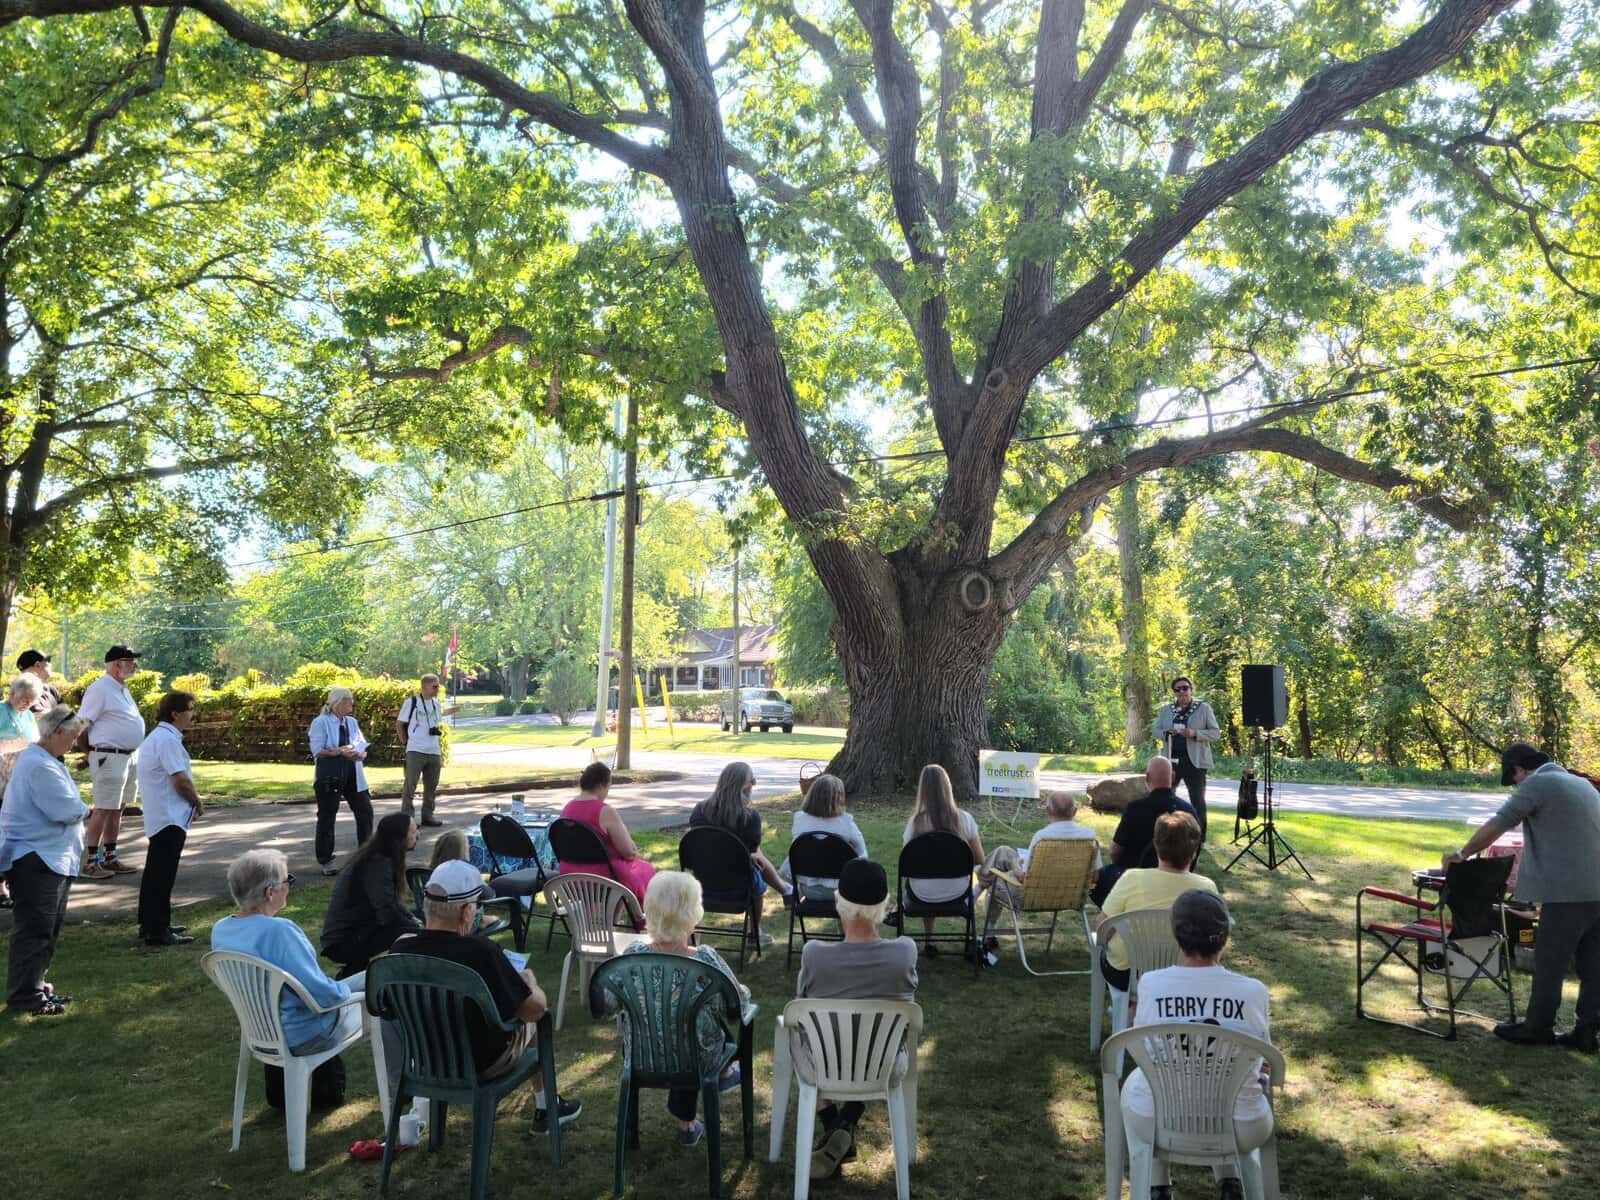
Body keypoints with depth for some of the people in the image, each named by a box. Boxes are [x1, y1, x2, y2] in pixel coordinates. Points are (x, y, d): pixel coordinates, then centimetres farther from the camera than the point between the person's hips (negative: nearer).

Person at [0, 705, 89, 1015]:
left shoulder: (41, 760, 15)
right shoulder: (39, 766, -21)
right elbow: (67, 810, -24)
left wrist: (76, 811, -1)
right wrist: (84, 812, -5)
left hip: (51, 858, 11)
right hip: (35, 859, -11)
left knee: (47, 930, 17)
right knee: (35, 931, -5)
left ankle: (34, 986, 27)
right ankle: (26, 997, 2)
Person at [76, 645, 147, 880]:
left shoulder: (122, 689, 16)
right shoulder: (99, 689, -11)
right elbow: (82, 724, -14)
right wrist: (96, 749, -10)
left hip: (129, 756, 9)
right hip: (109, 757, -9)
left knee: (118, 809, 13)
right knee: (103, 810, -5)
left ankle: (110, 858, 21)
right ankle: (90, 862, 2)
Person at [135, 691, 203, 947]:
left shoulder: (156, 737, 15)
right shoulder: (168, 740, -18)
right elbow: (181, 780, -22)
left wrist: (191, 802, 10)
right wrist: (198, 803, -6)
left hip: (157, 818, 11)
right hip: (170, 819, -11)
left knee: (156, 873, 18)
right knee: (162, 876, -5)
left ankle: (150, 924, 29)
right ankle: (157, 931, -1)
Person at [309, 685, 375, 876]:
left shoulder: (352, 722, 14)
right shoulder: (321, 722, -5)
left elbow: (363, 746, 13)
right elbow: (317, 750, -13)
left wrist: (360, 754, -10)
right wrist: (340, 751, -23)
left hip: (353, 776, 6)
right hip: (329, 777, -6)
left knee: (365, 811, 5)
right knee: (327, 816, 3)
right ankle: (326, 860, 12)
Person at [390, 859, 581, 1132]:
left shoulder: (402, 949, -17)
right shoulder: (481, 951, -32)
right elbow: (535, 1008, -21)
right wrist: (530, 982, 0)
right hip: (482, 1063, -5)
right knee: (536, 1020, 21)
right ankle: (545, 1108, 32)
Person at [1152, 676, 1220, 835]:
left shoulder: (1204, 708, 2)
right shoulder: (1165, 710, 12)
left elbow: (1216, 732, -1)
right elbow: (1156, 731, 12)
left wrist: (1194, 733, -17)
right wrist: (1166, 733, -11)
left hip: (1194, 761, -3)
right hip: (1170, 759, 3)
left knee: (1197, 799, 1)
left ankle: (1199, 837, 9)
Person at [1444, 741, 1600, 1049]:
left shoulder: (1536, 785, -7)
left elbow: (1494, 827, -8)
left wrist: (1462, 854, 4)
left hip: (1568, 891, -9)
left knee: (1549, 965, 2)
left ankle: (1538, 1028, 10)